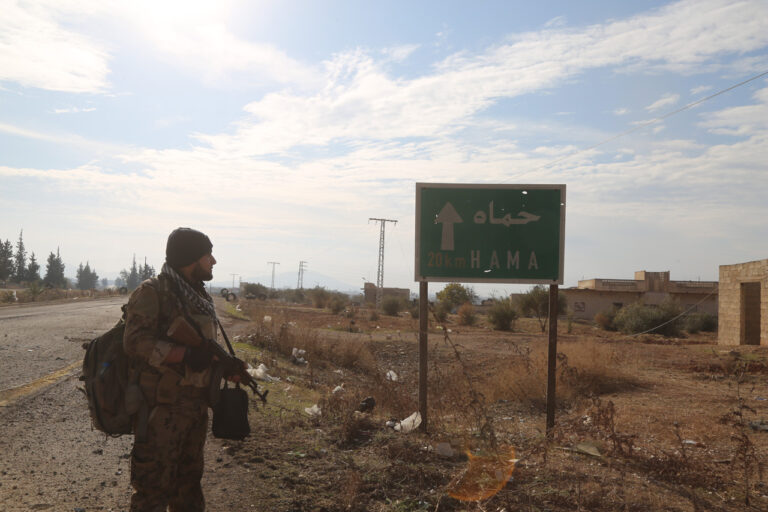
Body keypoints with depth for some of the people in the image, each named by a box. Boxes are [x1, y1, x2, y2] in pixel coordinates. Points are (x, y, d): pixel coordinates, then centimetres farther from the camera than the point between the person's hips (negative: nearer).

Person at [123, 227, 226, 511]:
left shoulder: (200, 296, 13)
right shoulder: (152, 292, -12)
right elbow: (136, 342, -21)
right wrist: (185, 354, -29)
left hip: (196, 407, 8)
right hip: (162, 406, -8)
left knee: (189, 479, 20)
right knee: (154, 481, 0)